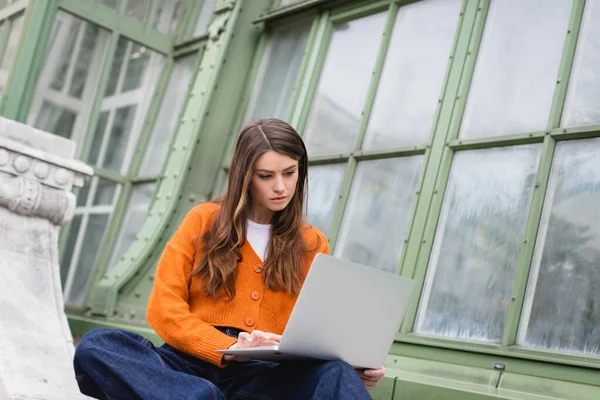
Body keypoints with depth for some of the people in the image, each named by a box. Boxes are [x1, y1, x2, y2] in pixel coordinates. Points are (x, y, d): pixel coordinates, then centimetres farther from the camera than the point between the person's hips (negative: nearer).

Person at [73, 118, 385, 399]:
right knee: (94, 346, -29)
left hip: (266, 374, 0)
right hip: (194, 362, 0)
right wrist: (228, 349, -16)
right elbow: (163, 308, 1)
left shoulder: (312, 244, 13)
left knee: (335, 373, -33)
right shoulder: (204, 221, 9)